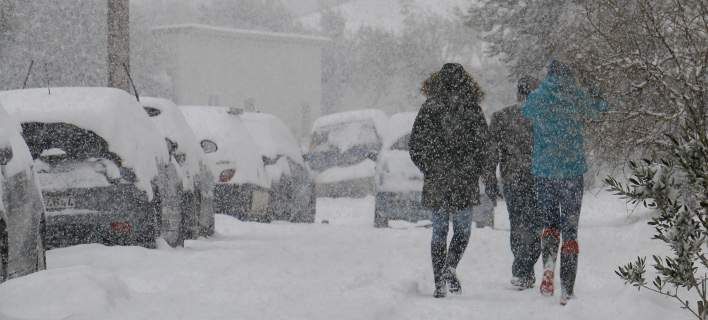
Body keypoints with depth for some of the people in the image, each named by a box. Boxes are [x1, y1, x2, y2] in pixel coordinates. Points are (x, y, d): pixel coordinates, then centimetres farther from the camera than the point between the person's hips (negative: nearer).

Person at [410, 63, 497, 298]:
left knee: (439, 231, 9)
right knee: (462, 228, 12)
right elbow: (484, 145, -5)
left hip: (436, 182, 2)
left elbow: (415, 145, 1)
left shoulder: (429, 109, 1)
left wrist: (429, 170, 12)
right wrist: (475, 172, 7)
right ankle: (450, 267, -11)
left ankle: (439, 283, 6)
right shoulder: (471, 109, -4)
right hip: (465, 181, -2)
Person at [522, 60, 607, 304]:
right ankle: (567, 291, 2)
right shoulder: (579, 100, -3)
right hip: (573, 171, -1)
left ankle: (548, 267, -11)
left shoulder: (536, 99, -2)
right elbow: (600, 107, 16)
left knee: (550, 221, 17)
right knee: (570, 228, 5)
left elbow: (525, 114, 20)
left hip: (543, 172, 1)